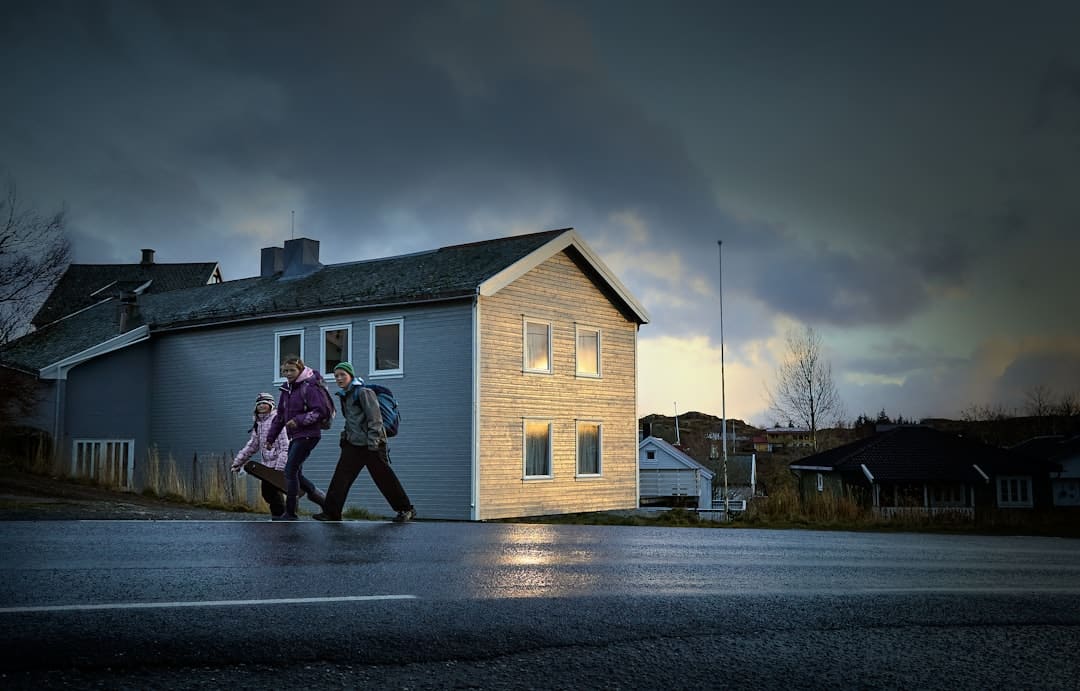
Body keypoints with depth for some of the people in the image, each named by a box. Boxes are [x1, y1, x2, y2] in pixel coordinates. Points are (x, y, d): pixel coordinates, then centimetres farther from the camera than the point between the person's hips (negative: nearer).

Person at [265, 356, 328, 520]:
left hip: (307, 435, -9)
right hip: (295, 437, 9)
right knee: (296, 474, 10)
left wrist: (299, 420, -23)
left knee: (290, 471, -10)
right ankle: (324, 502, 24)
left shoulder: (309, 387, -12)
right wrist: (271, 436, 17)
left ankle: (290, 513, -3)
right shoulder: (287, 389, 14)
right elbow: (280, 415, 19)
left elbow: (321, 411, -17)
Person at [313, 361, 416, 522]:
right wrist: (346, 435, 20)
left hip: (371, 444, -8)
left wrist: (373, 441, -21)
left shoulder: (363, 393, -10)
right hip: (353, 444, 8)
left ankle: (406, 509, 8)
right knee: (340, 477, -2)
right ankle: (331, 512, -1)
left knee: (384, 478, -3)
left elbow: (375, 418, -15)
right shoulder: (344, 396, 16)